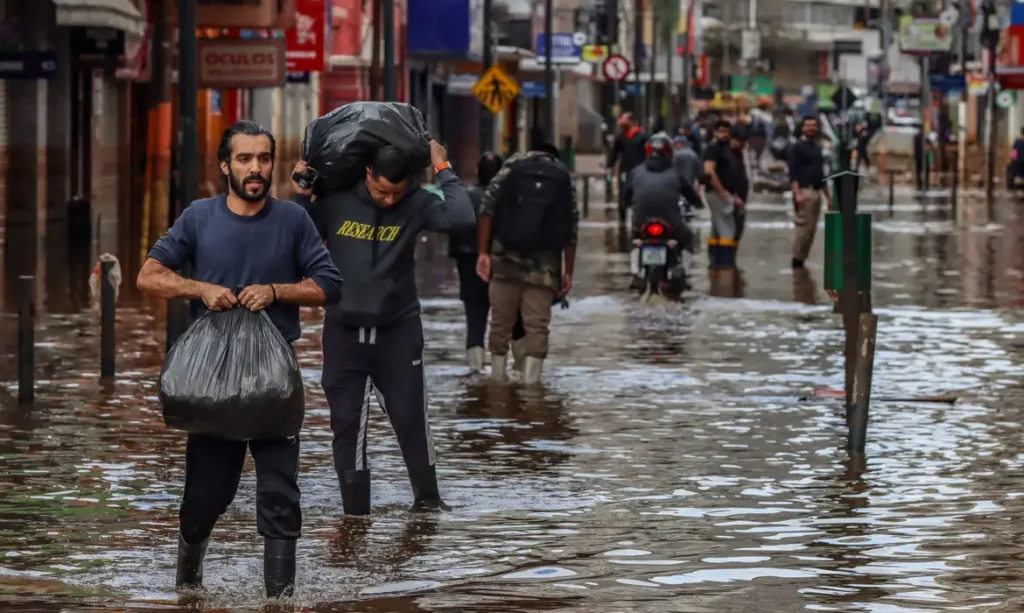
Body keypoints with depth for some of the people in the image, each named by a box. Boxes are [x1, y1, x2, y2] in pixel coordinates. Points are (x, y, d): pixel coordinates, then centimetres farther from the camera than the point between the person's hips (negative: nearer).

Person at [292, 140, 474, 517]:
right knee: (347, 421, 1)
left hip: (398, 330, -1)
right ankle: (354, 508, 8)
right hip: (343, 330, 1)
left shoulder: (416, 204, -8)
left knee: (411, 415, 3)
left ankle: (427, 497, 19)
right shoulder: (336, 201, -6)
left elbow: (461, 218, -25)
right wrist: (300, 199, -10)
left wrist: (443, 170, -18)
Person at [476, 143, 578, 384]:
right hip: (544, 264, -1)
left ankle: (498, 378, 12)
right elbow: (571, 231, 4)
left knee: (501, 321, 8)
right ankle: (531, 382, -7)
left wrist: (483, 252, -2)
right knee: (537, 325, -1)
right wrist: (568, 272, 7)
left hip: (505, 259, 1)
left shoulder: (512, 167, 10)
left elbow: (487, 210, -1)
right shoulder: (564, 178, 11)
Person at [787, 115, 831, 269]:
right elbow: (793, 173, -13)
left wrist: (828, 196, 22)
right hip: (804, 191, -8)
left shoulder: (817, 147, 20)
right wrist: (797, 193, -24)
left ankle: (802, 259, 9)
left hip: (817, 192, 8)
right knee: (804, 227, -11)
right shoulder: (797, 148, -4)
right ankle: (797, 260, -7)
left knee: (812, 229, 5)